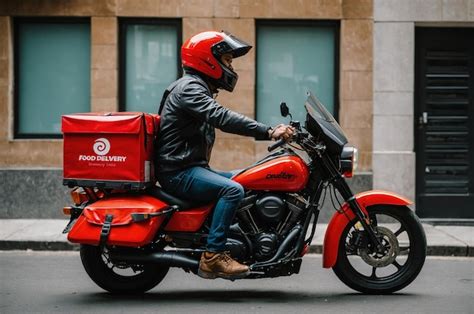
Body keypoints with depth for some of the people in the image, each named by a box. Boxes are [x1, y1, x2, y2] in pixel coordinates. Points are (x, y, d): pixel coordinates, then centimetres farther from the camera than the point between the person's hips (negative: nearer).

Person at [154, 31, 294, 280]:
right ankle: (213, 256, -27)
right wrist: (268, 132, -34)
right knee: (232, 190, -27)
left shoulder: (199, 88, 21)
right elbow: (223, 118, -29)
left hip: (192, 168, 11)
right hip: (179, 172, -11)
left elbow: (222, 119, 18)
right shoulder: (189, 87, -15)